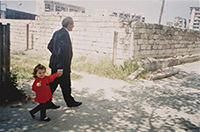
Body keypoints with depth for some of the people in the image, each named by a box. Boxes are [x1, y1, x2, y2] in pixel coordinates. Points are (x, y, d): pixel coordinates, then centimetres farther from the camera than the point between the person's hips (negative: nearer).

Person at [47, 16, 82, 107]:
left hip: (54, 64, 9)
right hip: (62, 65, -9)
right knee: (66, 85, 8)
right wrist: (60, 68, -26)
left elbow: (49, 46, 18)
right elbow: (61, 51, -26)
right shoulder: (64, 34, -20)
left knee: (53, 84, 15)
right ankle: (70, 102, 25)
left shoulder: (57, 33, 9)